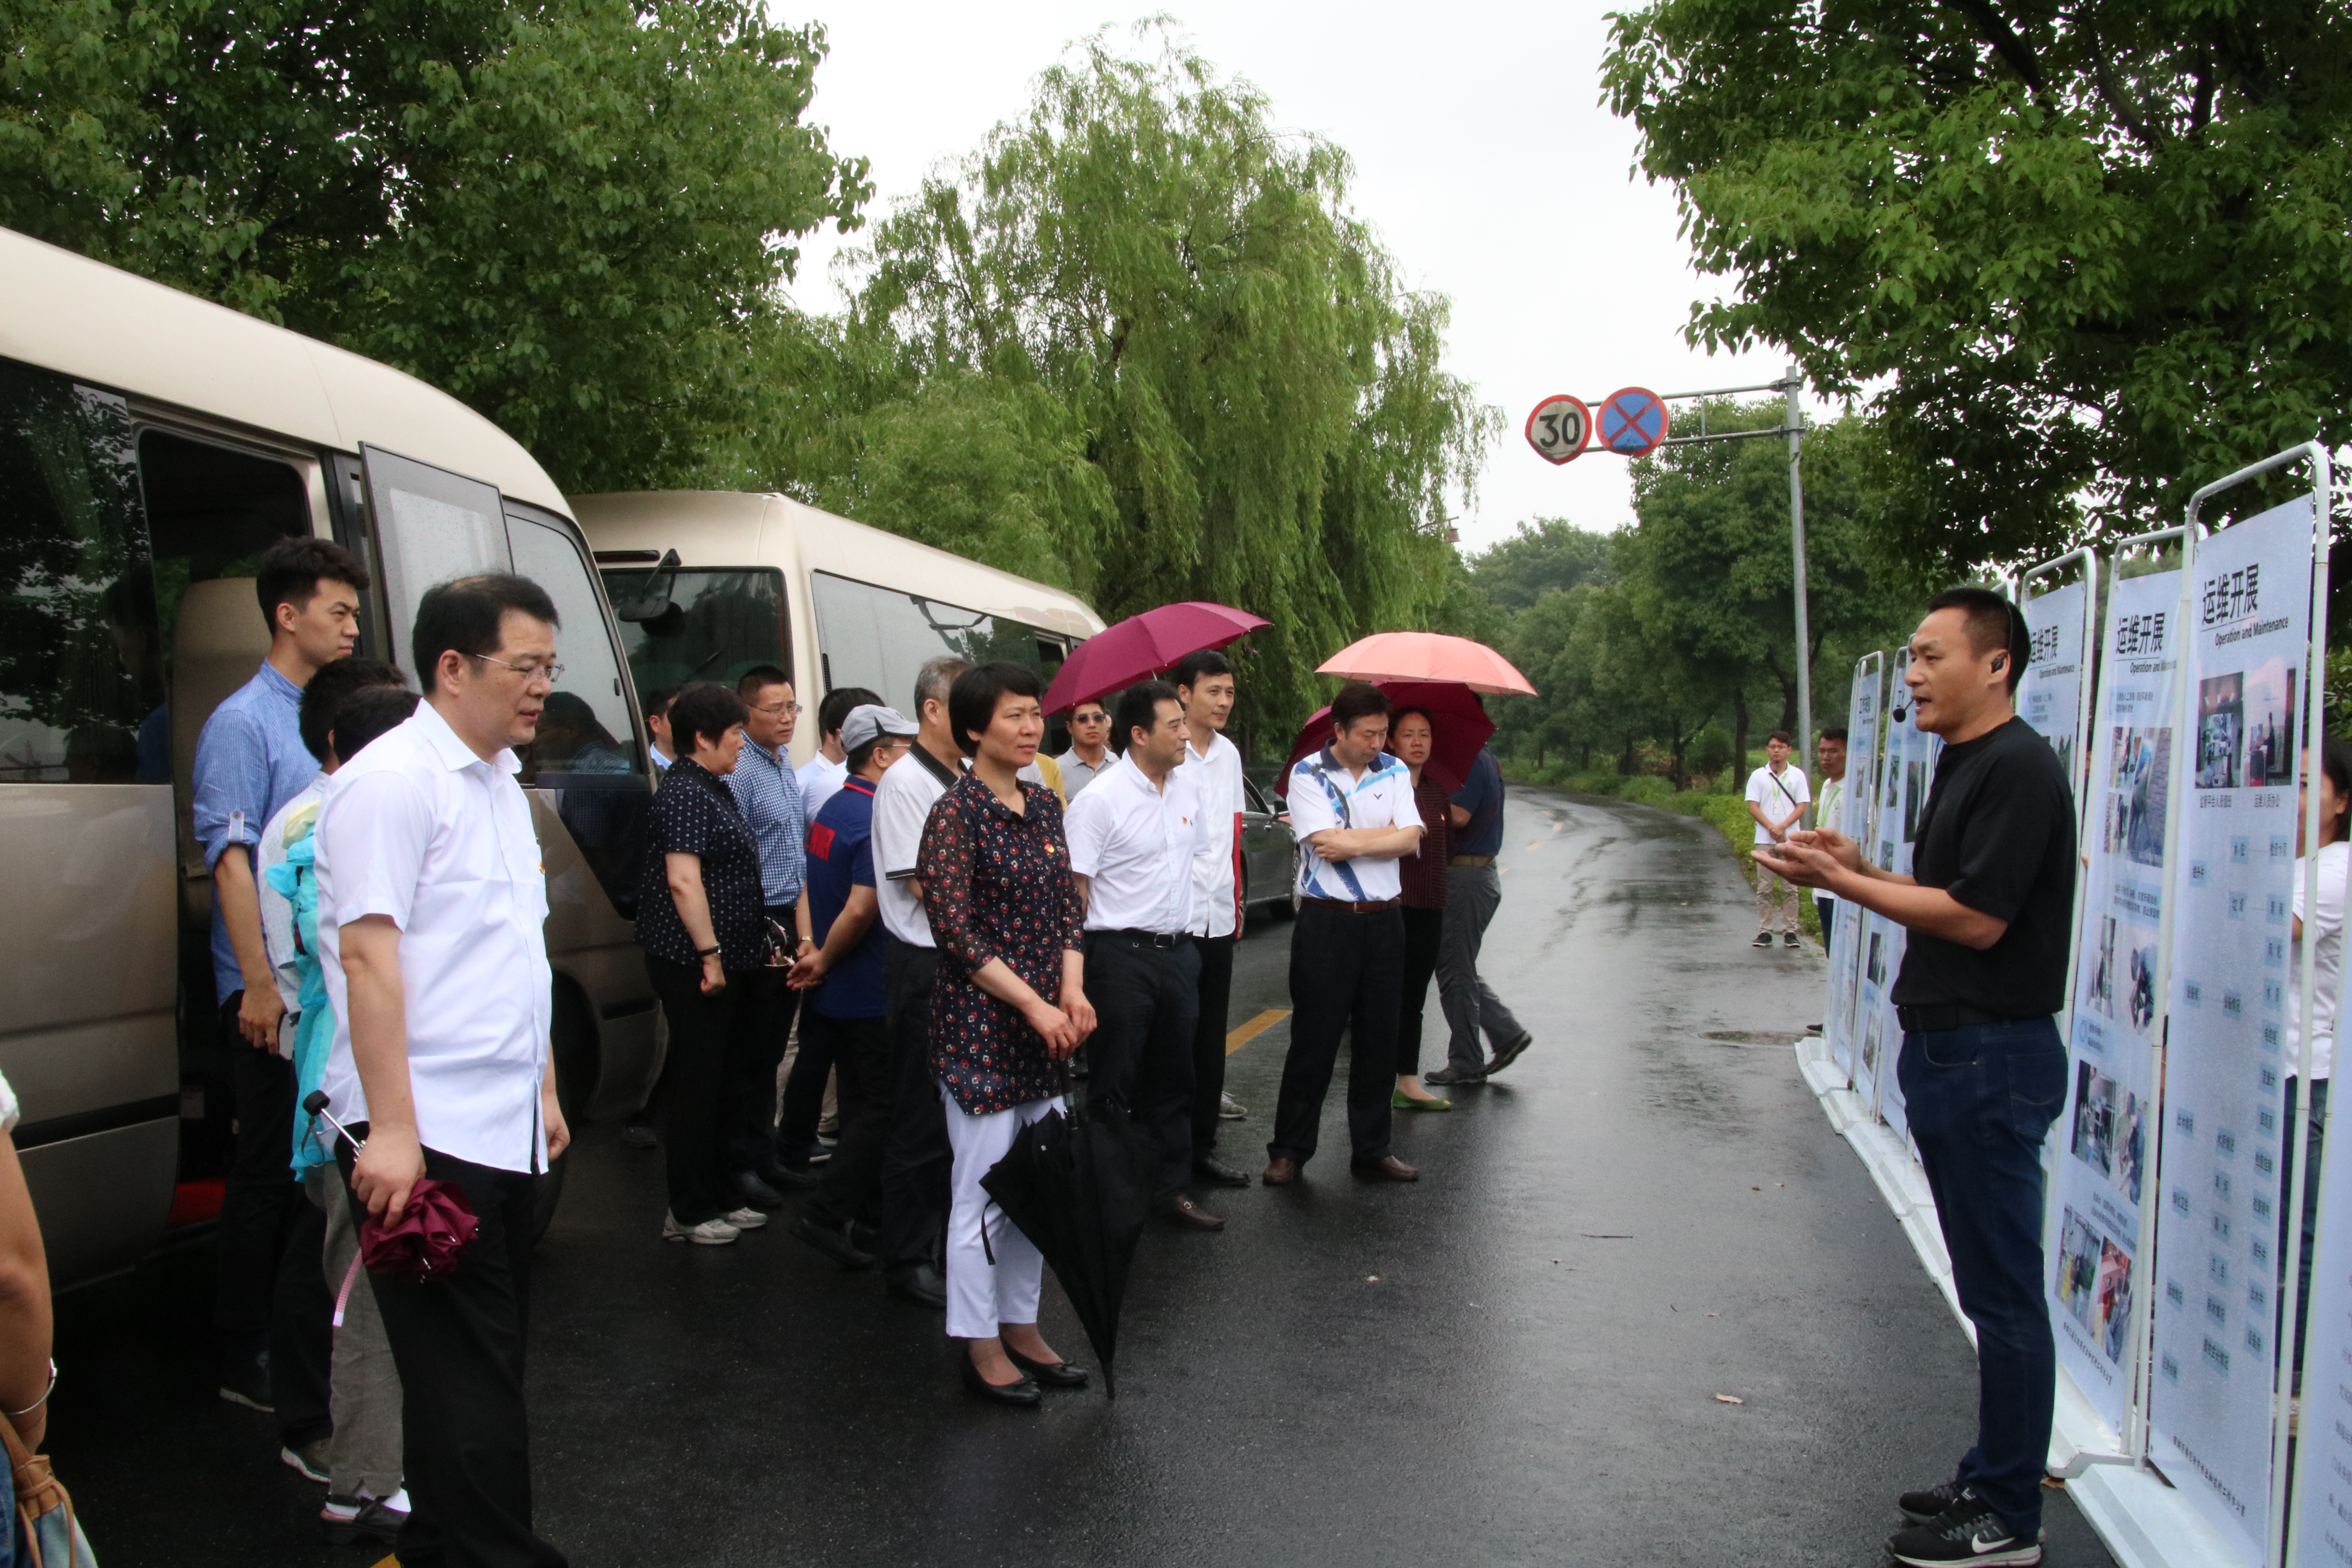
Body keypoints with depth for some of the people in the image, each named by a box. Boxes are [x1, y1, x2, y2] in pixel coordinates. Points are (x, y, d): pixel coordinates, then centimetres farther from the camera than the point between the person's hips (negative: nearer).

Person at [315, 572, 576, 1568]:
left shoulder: (499, 784, 16)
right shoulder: (392, 781, -12)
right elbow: (368, 952, -18)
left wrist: (543, 1089, 22)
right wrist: (391, 1129, -22)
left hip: (504, 1131, 9)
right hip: (428, 1137, -9)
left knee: (488, 1366, 16)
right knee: (467, 1377, -4)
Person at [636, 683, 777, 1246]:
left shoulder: (714, 789, 17)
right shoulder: (685, 793, -15)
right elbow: (683, 881, -22)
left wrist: (755, 945, 25)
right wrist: (709, 955, -23)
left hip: (726, 963, 10)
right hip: (694, 963, -10)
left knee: (725, 1081, 16)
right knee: (696, 1085, -3)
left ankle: (724, 1195, 26)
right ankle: (689, 1212, 5)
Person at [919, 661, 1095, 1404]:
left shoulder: (1044, 805, 9)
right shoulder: (955, 813, -12)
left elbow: (1066, 905, 12)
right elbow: (957, 931, -16)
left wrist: (1073, 992, -3)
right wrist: (1034, 1004, -16)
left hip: (1044, 1027, 7)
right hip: (979, 1028, -7)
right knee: (984, 1190, 1)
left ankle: (1022, 1329, 27)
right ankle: (980, 1346, 15)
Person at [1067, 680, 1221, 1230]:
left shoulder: (1187, 785, 7)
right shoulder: (1101, 798, -14)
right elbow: (1074, 887, -13)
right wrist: (1082, 963, -12)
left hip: (1179, 951, 7)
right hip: (1123, 956, -7)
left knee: (1173, 1078, 14)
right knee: (1114, 1083, 1)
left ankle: (1170, 1187, 26)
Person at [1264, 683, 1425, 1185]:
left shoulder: (1394, 772, 7)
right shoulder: (1307, 775, -5)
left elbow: (1410, 841, -4)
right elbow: (1329, 842, -17)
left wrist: (1350, 842, -13)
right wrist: (1387, 833, -6)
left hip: (1383, 921, 4)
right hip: (1326, 923, -4)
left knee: (1378, 1040, 10)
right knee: (1313, 1041, 1)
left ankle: (1372, 1149, 22)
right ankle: (1289, 1152, 12)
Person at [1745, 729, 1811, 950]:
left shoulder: (1797, 775, 6)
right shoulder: (1758, 776, 6)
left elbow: (1801, 807, 0)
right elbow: (1753, 807, 0)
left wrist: (1782, 827, -14)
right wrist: (1772, 828, -14)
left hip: (1791, 839, 0)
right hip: (1765, 840, 0)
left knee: (1789, 888, 1)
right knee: (1765, 888, 2)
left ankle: (1790, 931, 6)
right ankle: (1764, 932, 6)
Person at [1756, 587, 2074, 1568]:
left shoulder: (2019, 770, -16)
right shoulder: (1963, 765, 16)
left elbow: (1977, 917, -21)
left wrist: (1845, 884, -16)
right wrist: (1857, 868, 7)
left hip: (1994, 1055, -10)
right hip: (1947, 1048, 10)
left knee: (2002, 1291, -2)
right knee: (1989, 1285, 17)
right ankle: (1992, 1481, 27)